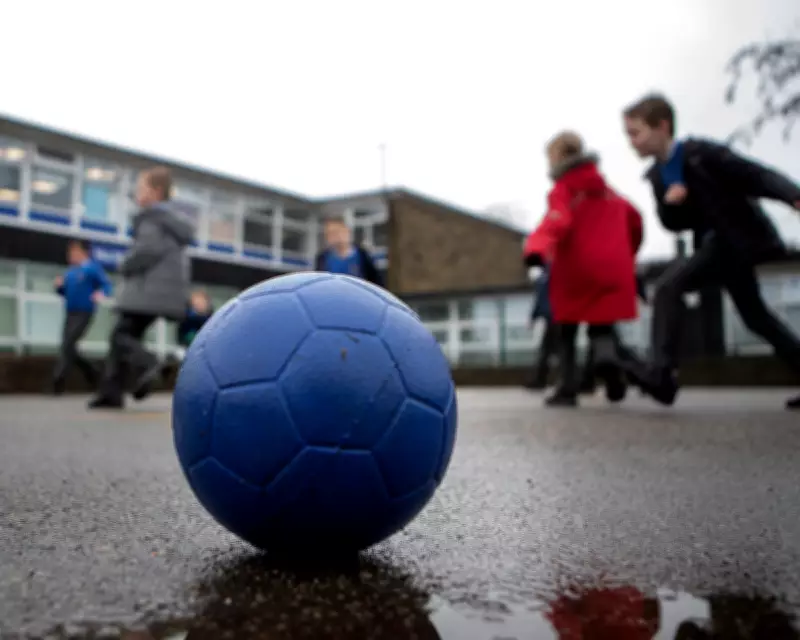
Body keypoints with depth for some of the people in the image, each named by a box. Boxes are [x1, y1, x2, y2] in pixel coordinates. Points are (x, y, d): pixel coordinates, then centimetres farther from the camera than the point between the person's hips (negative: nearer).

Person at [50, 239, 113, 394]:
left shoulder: (93, 268, -4)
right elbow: (65, 292, 23)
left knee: (68, 345, -17)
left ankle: (58, 382, -15)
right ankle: (92, 373, 23)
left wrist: (101, 293, -34)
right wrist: (59, 286, 0)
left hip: (84, 313, -8)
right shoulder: (70, 271, 16)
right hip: (69, 314, 8)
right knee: (68, 348, 6)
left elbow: (107, 285, -12)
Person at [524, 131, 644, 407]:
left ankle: (568, 388, 3)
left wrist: (537, 248, -39)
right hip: (612, 270, 4)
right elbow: (633, 219, 27)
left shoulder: (562, 190, -1)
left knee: (567, 333, 10)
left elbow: (557, 222, -22)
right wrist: (626, 255, 40)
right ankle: (608, 354, -24)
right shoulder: (607, 191, 20)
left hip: (576, 271, -4)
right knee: (602, 327, 10)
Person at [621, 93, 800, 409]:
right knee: (755, 316, 17)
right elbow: (673, 223, 9)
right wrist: (669, 203, -13)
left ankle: (661, 371, -26)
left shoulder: (702, 152, -14)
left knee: (669, 285, -23)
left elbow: (755, 175, -18)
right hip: (718, 244, 8)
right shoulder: (657, 175, 7)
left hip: (737, 240, -8)